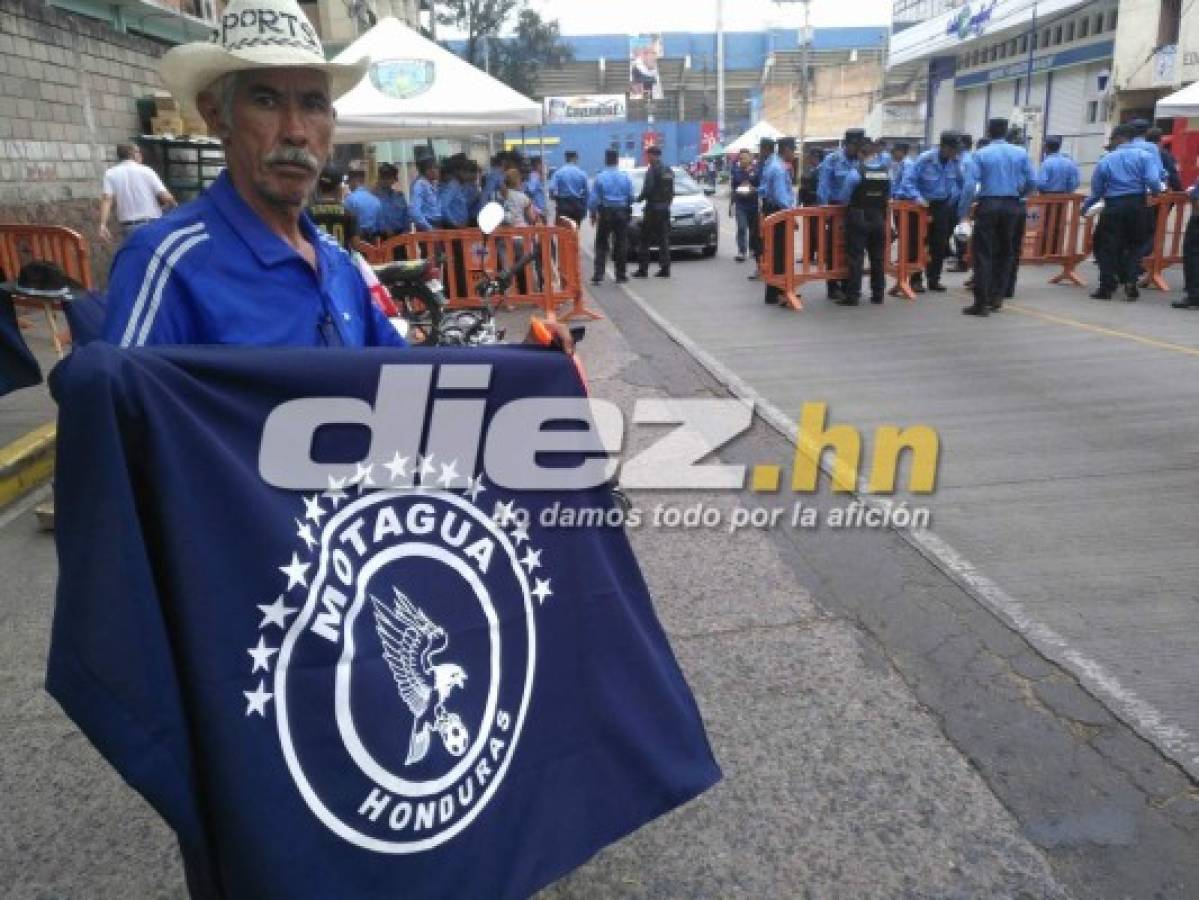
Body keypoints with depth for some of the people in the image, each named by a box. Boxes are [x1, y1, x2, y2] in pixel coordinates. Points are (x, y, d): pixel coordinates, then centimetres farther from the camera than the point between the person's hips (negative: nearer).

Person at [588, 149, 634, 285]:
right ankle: (620, 275, 8)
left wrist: (592, 214, 6)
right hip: (621, 213, 1)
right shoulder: (626, 177, 1)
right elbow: (631, 197, 5)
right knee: (621, 245, 7)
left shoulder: (600, 177, -5)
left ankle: (598, 275, -6)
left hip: (605, 214, -1)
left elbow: (593, 198, -4)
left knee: (601, 245, 2)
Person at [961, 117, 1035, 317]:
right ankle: (996, 297, 18)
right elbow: (1032, 181, 3)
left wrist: (964, 211, -6)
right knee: (1005, 252, 14)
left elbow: (970, 185, -10)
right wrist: (1019, 194, 21)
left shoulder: (981, 154, -3)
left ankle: (981, 303, -9)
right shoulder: (1021, 153, 5)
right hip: (1011, 206, 3)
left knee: (983, 254, -3)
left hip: (988, 205, -3)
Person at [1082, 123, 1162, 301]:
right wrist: (1157, 191, 12)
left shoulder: (1106, 160, 3)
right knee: (1133, 246, 14)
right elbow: (1153, 182, -10)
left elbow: (1097, 191, 6)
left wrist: (1085, 206, 22)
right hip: (1137, 205, 1)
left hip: (1113, 206, -1)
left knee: (1107, 246, 5)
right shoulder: (1143, 156, 1)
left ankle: (1107, 286, 3)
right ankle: (1130, 283, 3)